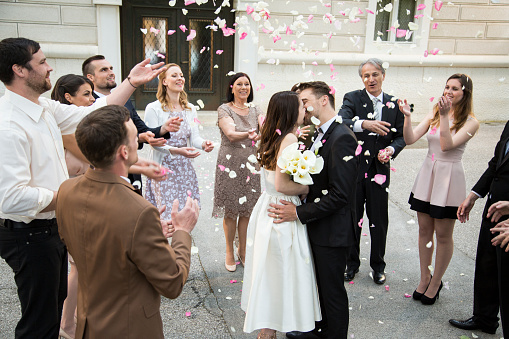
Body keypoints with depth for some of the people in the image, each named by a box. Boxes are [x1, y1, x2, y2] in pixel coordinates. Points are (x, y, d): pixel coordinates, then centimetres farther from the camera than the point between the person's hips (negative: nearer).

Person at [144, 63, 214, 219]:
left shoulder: (190, 109, 10)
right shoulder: (153, 109, -8)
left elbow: (194, 137, 6)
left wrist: (203, 143, -18)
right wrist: (177, 151, -26)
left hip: (185, 168, 5)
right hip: (163, 168, -5)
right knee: (167, 217, -5)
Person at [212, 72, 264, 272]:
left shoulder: (255, 110, 9)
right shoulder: (224, 109, -4)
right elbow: (231, 135, -19)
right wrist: (251, 134, -37)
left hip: (250, 165, 4)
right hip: (230, 164, -3)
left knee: (247, 210, 9)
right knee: (230, 211, 4)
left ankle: (242, 250, 25)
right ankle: (229, 252, 20)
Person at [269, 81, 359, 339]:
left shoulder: (342, 138, -22)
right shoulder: (320, 134, 8)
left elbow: (340, 195, -25)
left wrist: (299, 213, -22)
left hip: (332, 230, -9)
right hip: (317, 226, 9)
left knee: (332, 289, 8)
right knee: (319, 283, 24)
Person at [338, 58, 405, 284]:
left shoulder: (394, 104, 4)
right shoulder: (352, 98, -5)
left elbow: (402, 136, 5)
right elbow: (341, 122, -22)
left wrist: (391, 149, -16)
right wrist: (364, 124, -41)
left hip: (379, 170, 2)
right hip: (353, 168, -2)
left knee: (379, 221, 10)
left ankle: (378, 266, 30)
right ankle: (351, 264, 30)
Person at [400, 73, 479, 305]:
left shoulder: (470, 122, -7)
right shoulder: (433, 115, 4)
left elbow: (447, 145, -21)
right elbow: (410, 139, -5)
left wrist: (445, 116, -25)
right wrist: (407, 117, -19)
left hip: (449, 178, -4)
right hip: (427, 174, 4)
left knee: (443, 235, 6)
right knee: (424, 229, 12)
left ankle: (436, 282, 23)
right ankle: (424, 278, 28)